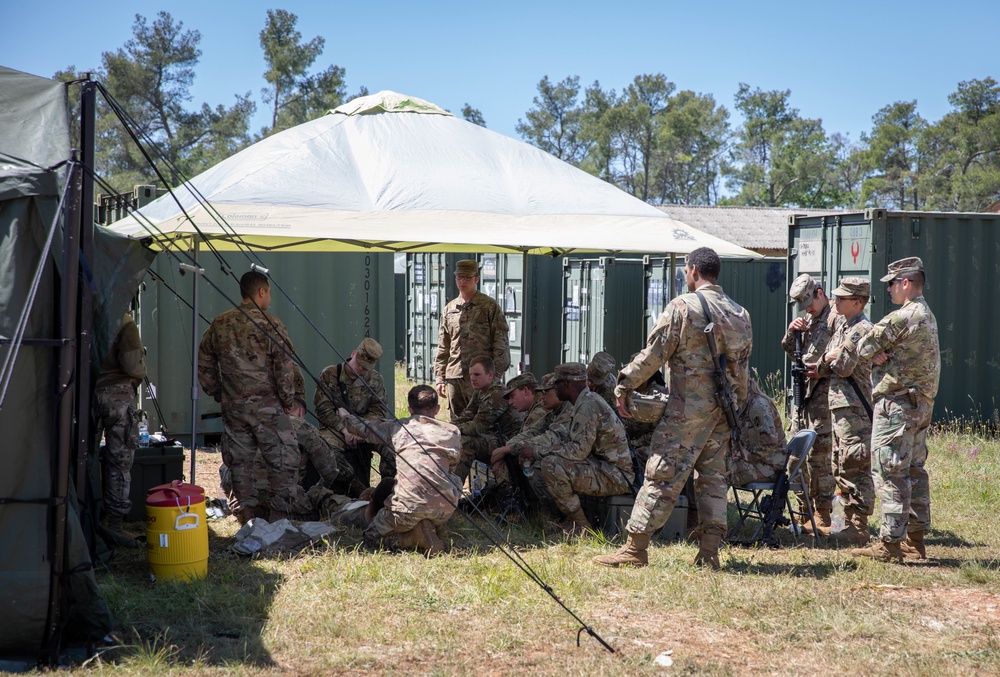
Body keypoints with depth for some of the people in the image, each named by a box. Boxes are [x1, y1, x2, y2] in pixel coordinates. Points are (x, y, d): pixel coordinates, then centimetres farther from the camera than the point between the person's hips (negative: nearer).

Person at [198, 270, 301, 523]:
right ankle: (277, 515, 5)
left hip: (232, 407, 5)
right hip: (267, 406, -5)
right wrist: (288, 400, -3)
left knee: (239, 460, 13)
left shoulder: (219, 324, 6)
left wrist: (218, 394, 20)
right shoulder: (269, 324, -10)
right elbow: (284, 367, -13)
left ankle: (246, 513, 16)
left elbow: (204, 365, 12)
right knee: (284, 460, 5)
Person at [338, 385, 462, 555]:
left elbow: (364, 427, 29)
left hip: (409, 505, -1)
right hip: (445, 508, 2)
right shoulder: (453, 432, 17)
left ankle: (414, 537, -7)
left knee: (372, 536, 20)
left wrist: (345, 416, 52)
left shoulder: (398, 427, 14)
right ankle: (431, 530, 8)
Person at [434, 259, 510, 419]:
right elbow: (443, 348, 18)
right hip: (454, 376, 5)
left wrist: (496, 374, -11)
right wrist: (440, 378, 12)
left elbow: (501, 344, -3)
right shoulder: (449, 309, 15)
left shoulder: (489, 307, 1)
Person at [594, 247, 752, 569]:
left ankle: (635, 547, -2)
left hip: (688, 407, -6)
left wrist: (625, 385, 0)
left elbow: (654, 353, -9)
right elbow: (741, 367, 14)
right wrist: (738, 404, 24)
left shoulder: (683, 306, -9)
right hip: (723, 408, 6)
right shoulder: (740, 314, 11)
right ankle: (710, 550, 9)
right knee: (713, 475, 11)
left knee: (662, 474, -4)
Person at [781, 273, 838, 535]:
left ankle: (822, 516, -4)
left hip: (823, 392, -9)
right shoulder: (808, 321, 20)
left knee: (819, 454, -9)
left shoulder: (836, 319, -7)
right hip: (802, 391, 9)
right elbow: (790, 352, 23)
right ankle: (804, 511, 18)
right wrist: (791, 332, 6)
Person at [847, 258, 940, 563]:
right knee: (914, 471, 14)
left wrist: (851, 345, 6)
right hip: (921, 404, 10)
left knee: (889, 472, -8)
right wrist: (879, 354, -7)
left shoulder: (903, 317, -17)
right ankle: (915, 540, 19)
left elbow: (866, 347, -12)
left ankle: (890, 543, -8)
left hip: (897, 404, -10)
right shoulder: (927, 315, 16)